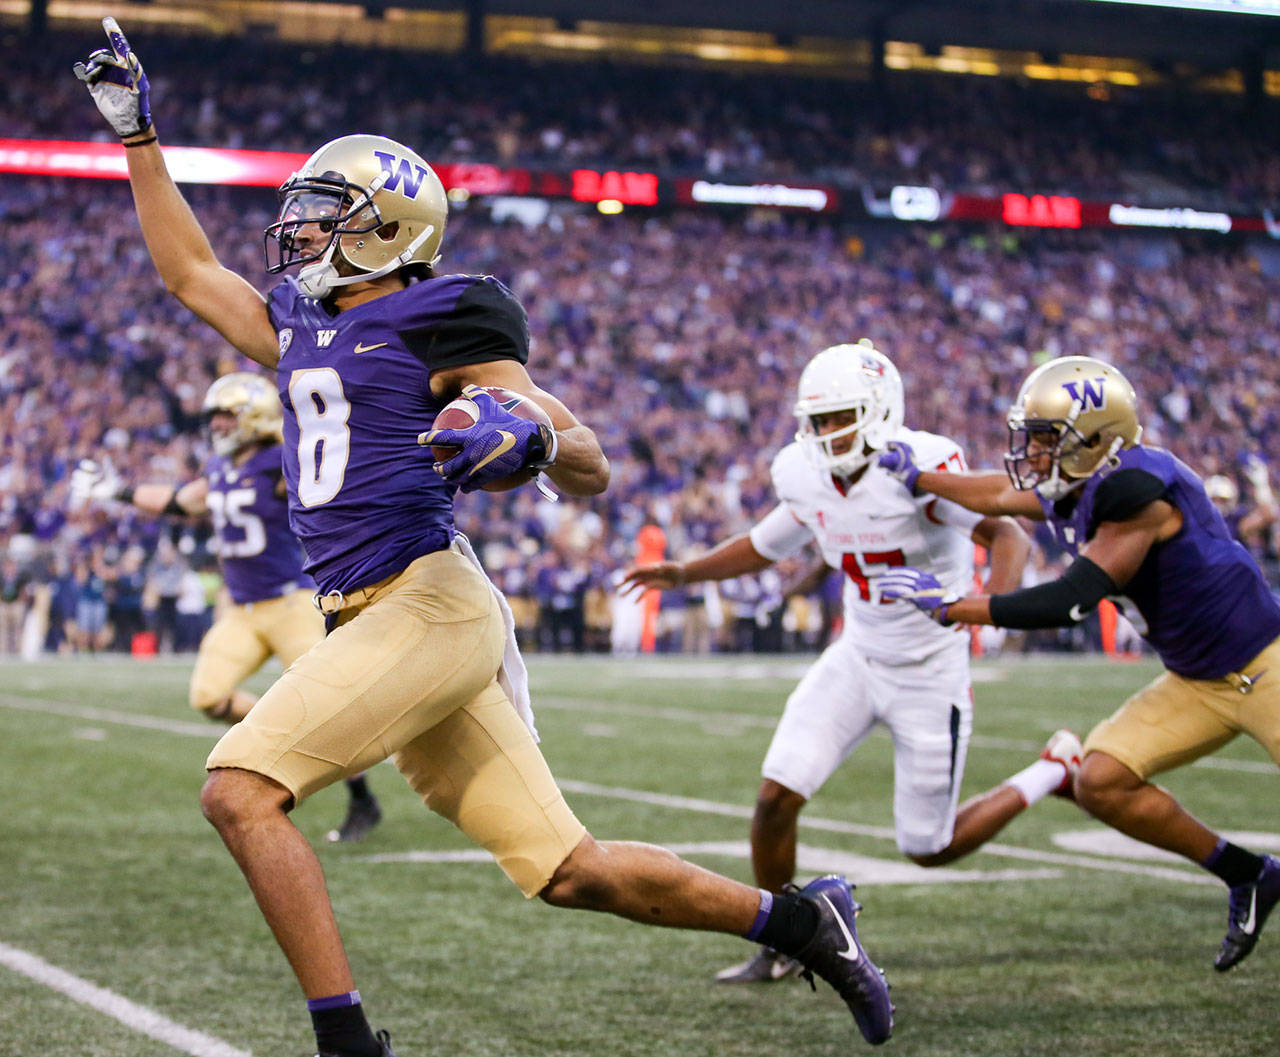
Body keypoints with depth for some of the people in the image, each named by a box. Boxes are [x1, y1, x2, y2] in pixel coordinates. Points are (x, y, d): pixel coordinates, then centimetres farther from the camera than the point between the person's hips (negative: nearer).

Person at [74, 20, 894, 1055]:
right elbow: (189, 269, 34)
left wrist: (526, 436, -28)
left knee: (241, 791, -18)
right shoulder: (302, 328, 18)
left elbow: (592, 470, -7)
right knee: (567, 870, 8)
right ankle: (799, 918, 20)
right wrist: (138, 134, 32)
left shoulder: (436, 326, -4)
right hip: (375, 620, 8)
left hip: (429, 606, -8)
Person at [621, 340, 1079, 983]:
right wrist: (684, 574, 8)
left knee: (928, 849, 3)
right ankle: (777, 948, 13)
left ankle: (1053, 773, 27)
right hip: (857, 659, 5)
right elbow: (766, 546, 15)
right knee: (775, 798, -9)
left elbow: (1008, 535, -28)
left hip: (929, 674, -5)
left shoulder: (921, 466, -24)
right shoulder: (805, 476, -4)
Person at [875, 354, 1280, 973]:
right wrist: (919, 478, 25)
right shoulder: (1073, 493, -2)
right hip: (1197, 683, 9)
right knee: (1101, 782, -3)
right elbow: (1003, 497, 21)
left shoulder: (1134, 490, -28)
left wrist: (950, 606, -27)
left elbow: (1069, 602, -31)